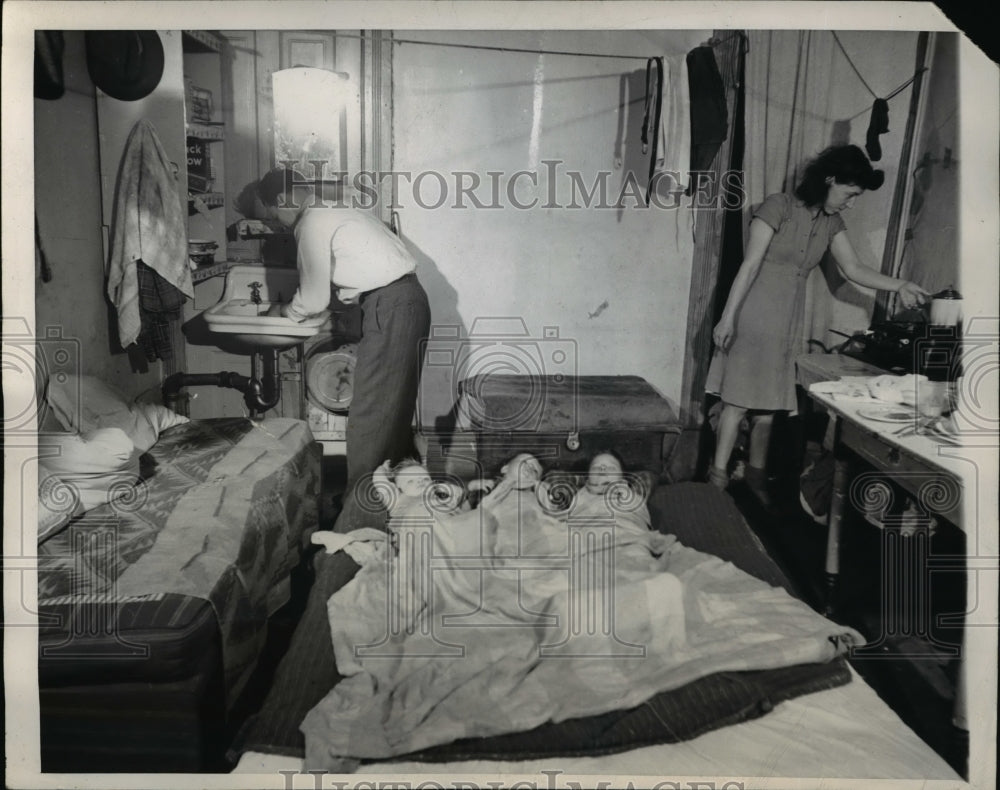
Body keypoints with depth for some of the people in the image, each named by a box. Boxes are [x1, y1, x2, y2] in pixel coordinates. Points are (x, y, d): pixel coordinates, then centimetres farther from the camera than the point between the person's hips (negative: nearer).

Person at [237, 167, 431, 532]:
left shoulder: (313, 225, -9)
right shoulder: (332, 210, 20)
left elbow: (313, 301, -6)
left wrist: (283, 311, 13)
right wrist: (296, 304, 19)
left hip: (390, 309, -10)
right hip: (409, 300, 10)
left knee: (369, 416, -6)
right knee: (394, 408, 16)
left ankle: (360, 519, -1)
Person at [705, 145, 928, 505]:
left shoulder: (831, 223, 10)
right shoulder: (778, 207, -11)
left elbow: (853, 269, 10)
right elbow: (751, 265, -14)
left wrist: (900, 285, -1)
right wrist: (728, 317, -16)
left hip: (787, 322, 6)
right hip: (753, 314, -6)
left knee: (769, 400, 10)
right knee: (739, 397, -7)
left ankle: (757, 473, 23)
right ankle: (718, 474, 0)